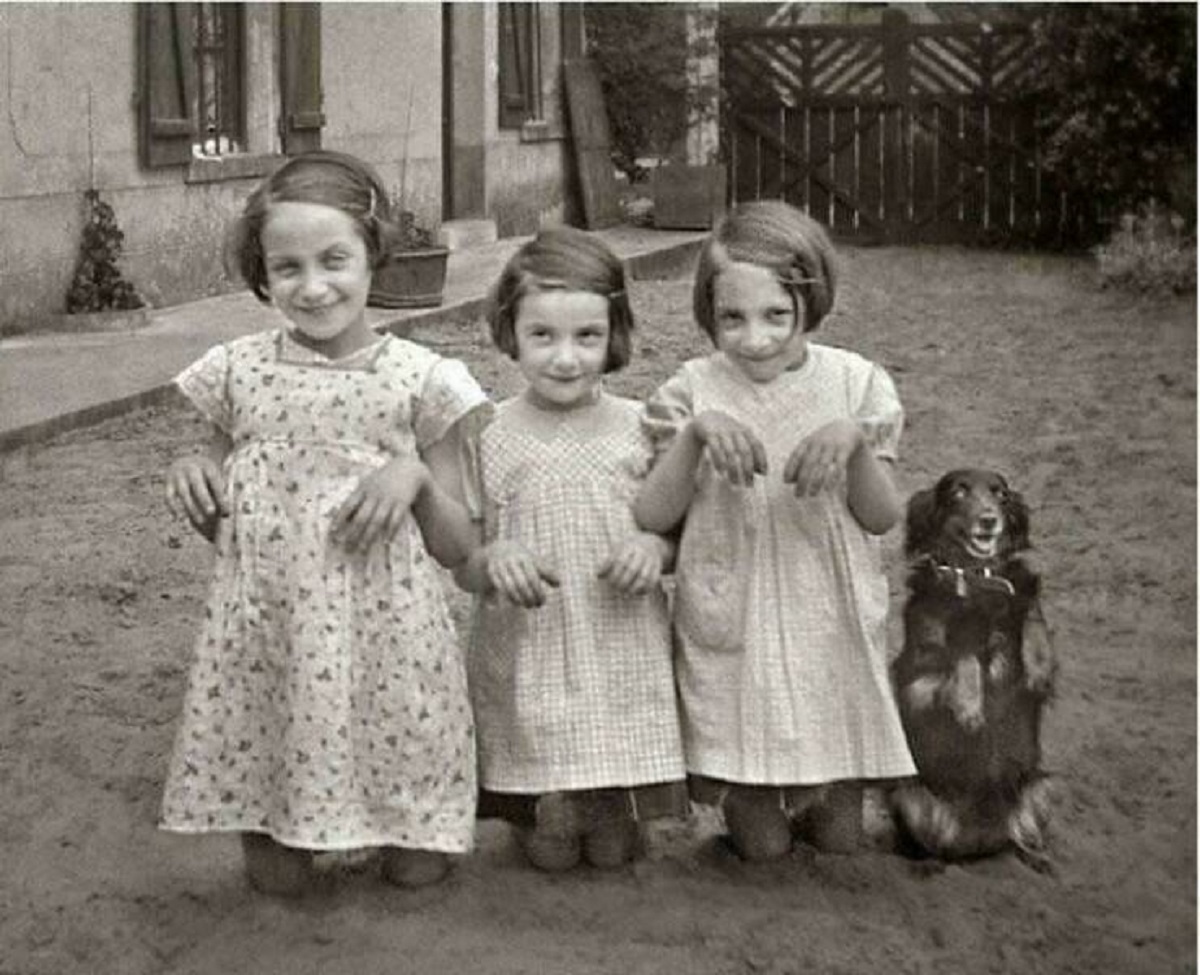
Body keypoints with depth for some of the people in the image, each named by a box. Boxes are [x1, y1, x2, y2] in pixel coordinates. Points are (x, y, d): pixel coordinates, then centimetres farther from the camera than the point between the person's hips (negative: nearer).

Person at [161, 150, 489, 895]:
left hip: (384, 629, -1)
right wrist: (193, 479, -7)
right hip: (267, 628, 2)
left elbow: (459, 551, 1)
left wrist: (417, 478, -17)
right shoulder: (239, 373, 2)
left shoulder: (419, 379, -4)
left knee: (417, 868, 5)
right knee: (277, 878, 7)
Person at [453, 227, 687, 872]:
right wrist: (493, 562, -22)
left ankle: (618, 811, 37)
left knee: (616, 848, 5)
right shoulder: (490, 438, -4)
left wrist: (655, 549, -14)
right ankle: (530, 810, 35)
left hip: (623, 657, 1)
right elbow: (461, 564, 0)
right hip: (525, 663, -1)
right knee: (549, 849, 3)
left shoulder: (639, 430, -1)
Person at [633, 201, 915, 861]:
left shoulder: (853, 383, -4)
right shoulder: (695, 391, -6)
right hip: (732, 635, -1)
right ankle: (743, 797, 34)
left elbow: (883, 518, -4)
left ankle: (825, 795, 38)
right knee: (760, 844, 4)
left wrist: (855, 442, -22)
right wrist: (695, 434, -24)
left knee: (840, 838, 7)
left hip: (831, 632, 1)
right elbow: (652, 517, -10)